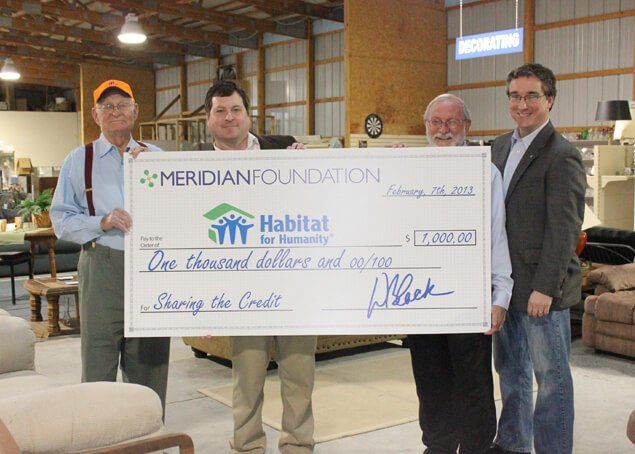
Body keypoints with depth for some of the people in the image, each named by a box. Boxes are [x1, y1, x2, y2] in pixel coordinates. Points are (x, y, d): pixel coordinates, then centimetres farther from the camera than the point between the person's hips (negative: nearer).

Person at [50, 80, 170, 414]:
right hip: (102, 269, -1)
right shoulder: (79, 161, 9)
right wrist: (103, 222, -13)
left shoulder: (157, 158, 12)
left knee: (149, 365, 10)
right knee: (99, 364, 2)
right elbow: (61, 218, 4)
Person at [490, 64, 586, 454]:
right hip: (505, 282, 8)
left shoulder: (561, 155, -13)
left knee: (551, 375, 5)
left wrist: (545, 287, -20)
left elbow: (564, 228, -18)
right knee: (510, 369, 20)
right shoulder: (501, 146, 11)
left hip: (541, 288, -8)